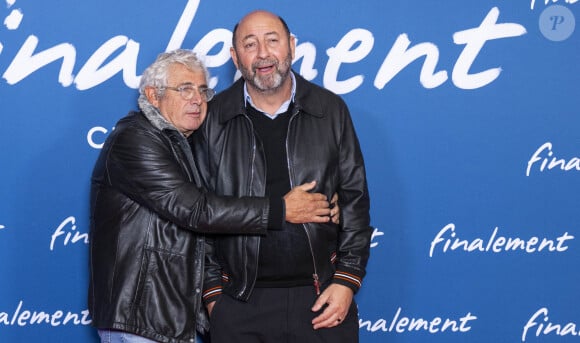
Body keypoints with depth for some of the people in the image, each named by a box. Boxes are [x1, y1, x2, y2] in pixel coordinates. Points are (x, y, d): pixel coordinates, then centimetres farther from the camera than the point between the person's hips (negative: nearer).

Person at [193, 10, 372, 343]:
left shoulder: (331, 110, 4)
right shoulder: (213, 119, 2)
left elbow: (354, 198, 5)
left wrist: (347, 281, -2)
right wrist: (212, 291, 2)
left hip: (322, 299, 0)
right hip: (240, 302, 0)